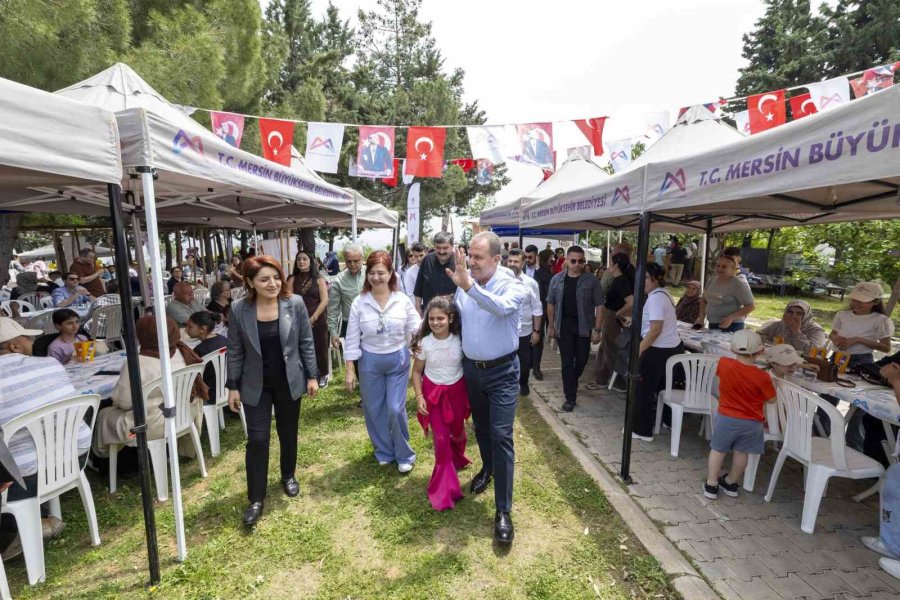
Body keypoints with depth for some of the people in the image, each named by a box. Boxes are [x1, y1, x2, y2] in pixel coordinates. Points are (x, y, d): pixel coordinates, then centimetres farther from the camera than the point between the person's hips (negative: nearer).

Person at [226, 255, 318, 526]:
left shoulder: (295, 303, -11)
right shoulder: (239, 309, -11)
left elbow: (306, 343, -4)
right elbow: (235, 351, -2)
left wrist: (312, 376, -3)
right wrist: (233, 386, -1)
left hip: (289, 381, 1)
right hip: (255, 384, 0)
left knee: (288, 433, 17)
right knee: (257, 439, 2)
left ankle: (288, 476, 42)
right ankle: (256, 499, 17)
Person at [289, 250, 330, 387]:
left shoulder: (319, 279, 0)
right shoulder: (293, 279, 5)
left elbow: (324, 301, -6)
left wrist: (313, 318, -12)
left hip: (318, 320, -1)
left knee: (319, 348, 6)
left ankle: (323, 375, 24)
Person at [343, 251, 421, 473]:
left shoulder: (403, 300, -6)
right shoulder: (359, 303, -6)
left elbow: (417, 330, -2)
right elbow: (352, 339, -3)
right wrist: (349, 370, -4)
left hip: (398, 359, -1)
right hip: (370, 361, 1)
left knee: (396, 409, 1)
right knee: (374, 409, 12)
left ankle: (404, 454, 23)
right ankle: (384, 451, 35)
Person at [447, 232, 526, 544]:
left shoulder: (512, 285, -17)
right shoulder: (464, 281, -5)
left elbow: (502, 308, -40)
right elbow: (454, 315, 11)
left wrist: (469, 286, -48)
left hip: (501, 371, -4)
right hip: (471, 368, 5)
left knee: (501, 436, -5)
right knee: (481, 427, 22)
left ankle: (503, 511, 7)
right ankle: (487, 468, 50)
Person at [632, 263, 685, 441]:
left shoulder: (655, 298, -20)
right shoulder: (663, 294, 12)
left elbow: (656, 330, -25)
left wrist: (638, 351, -22)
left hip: (659, 351, -10)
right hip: (673, 347, 10)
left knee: (644, 390, 2)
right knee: (661, 387, 21)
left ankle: (643, 431, 13)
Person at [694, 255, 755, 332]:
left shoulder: (739, 284, -11)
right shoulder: (711, 281, 7)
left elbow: (751, 306, -12)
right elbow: (704, 300, 19)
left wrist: (731, 318, -22)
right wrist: (701, 317, 5)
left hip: (731, 327, -6)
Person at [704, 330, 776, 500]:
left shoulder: (724, 363, -17)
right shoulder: (762, 377, -19)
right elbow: (772, 399, -5)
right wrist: (768, 381, 8)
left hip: (726, 418, 0)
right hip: (751, 422, 0)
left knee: (718, 449, 15)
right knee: (741, 453, 19)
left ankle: (711, 485, 20)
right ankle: (731, 483, 36)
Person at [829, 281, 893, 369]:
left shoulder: (881, 320, -5)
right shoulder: (842, 315, 5)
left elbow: (886, 348, -8)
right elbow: (832, 334, 15)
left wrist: (858, 340, -18)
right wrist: (835, 338, -9)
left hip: (862, 361, -4)